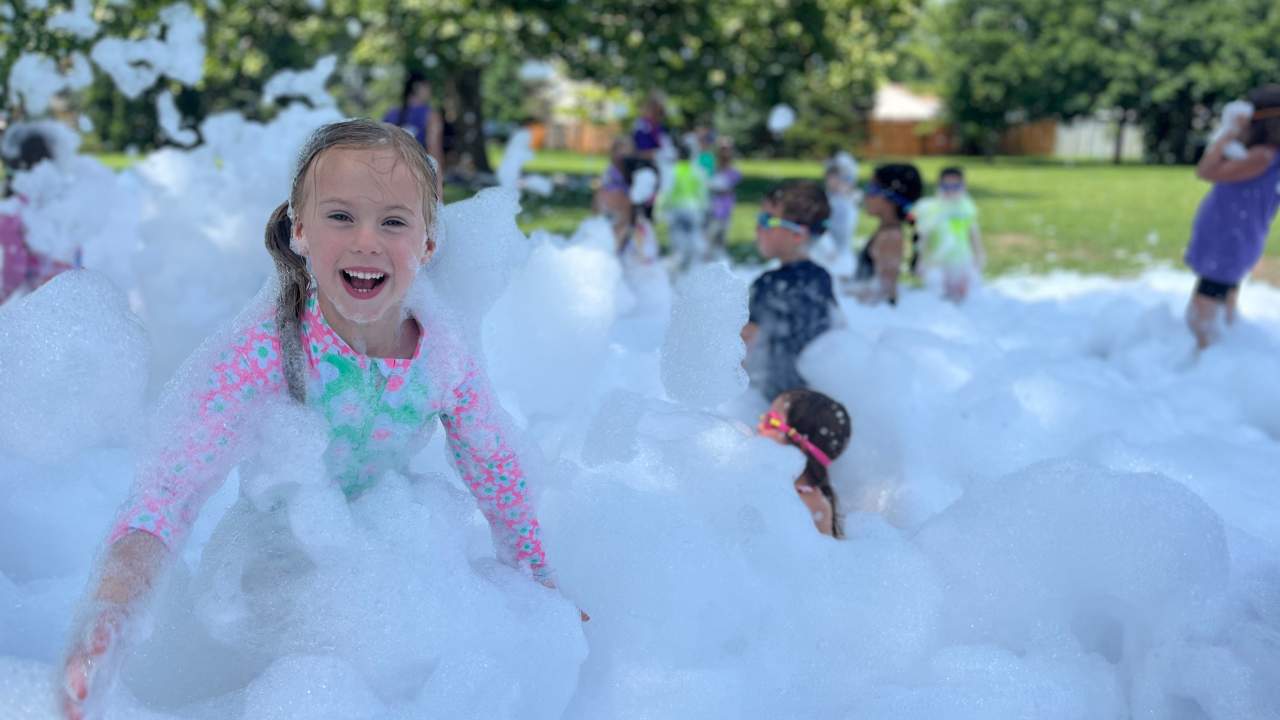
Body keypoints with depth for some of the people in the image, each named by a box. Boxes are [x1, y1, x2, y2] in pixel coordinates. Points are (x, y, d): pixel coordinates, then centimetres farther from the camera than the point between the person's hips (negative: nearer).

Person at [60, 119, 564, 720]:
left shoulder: (444, 357, -16)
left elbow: (495, 471, 1)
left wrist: (540, 582, 8)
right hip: (269, 578, -3)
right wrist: (112, 608, -54)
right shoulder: (264, 351, -27)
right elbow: (177, 479, -37)